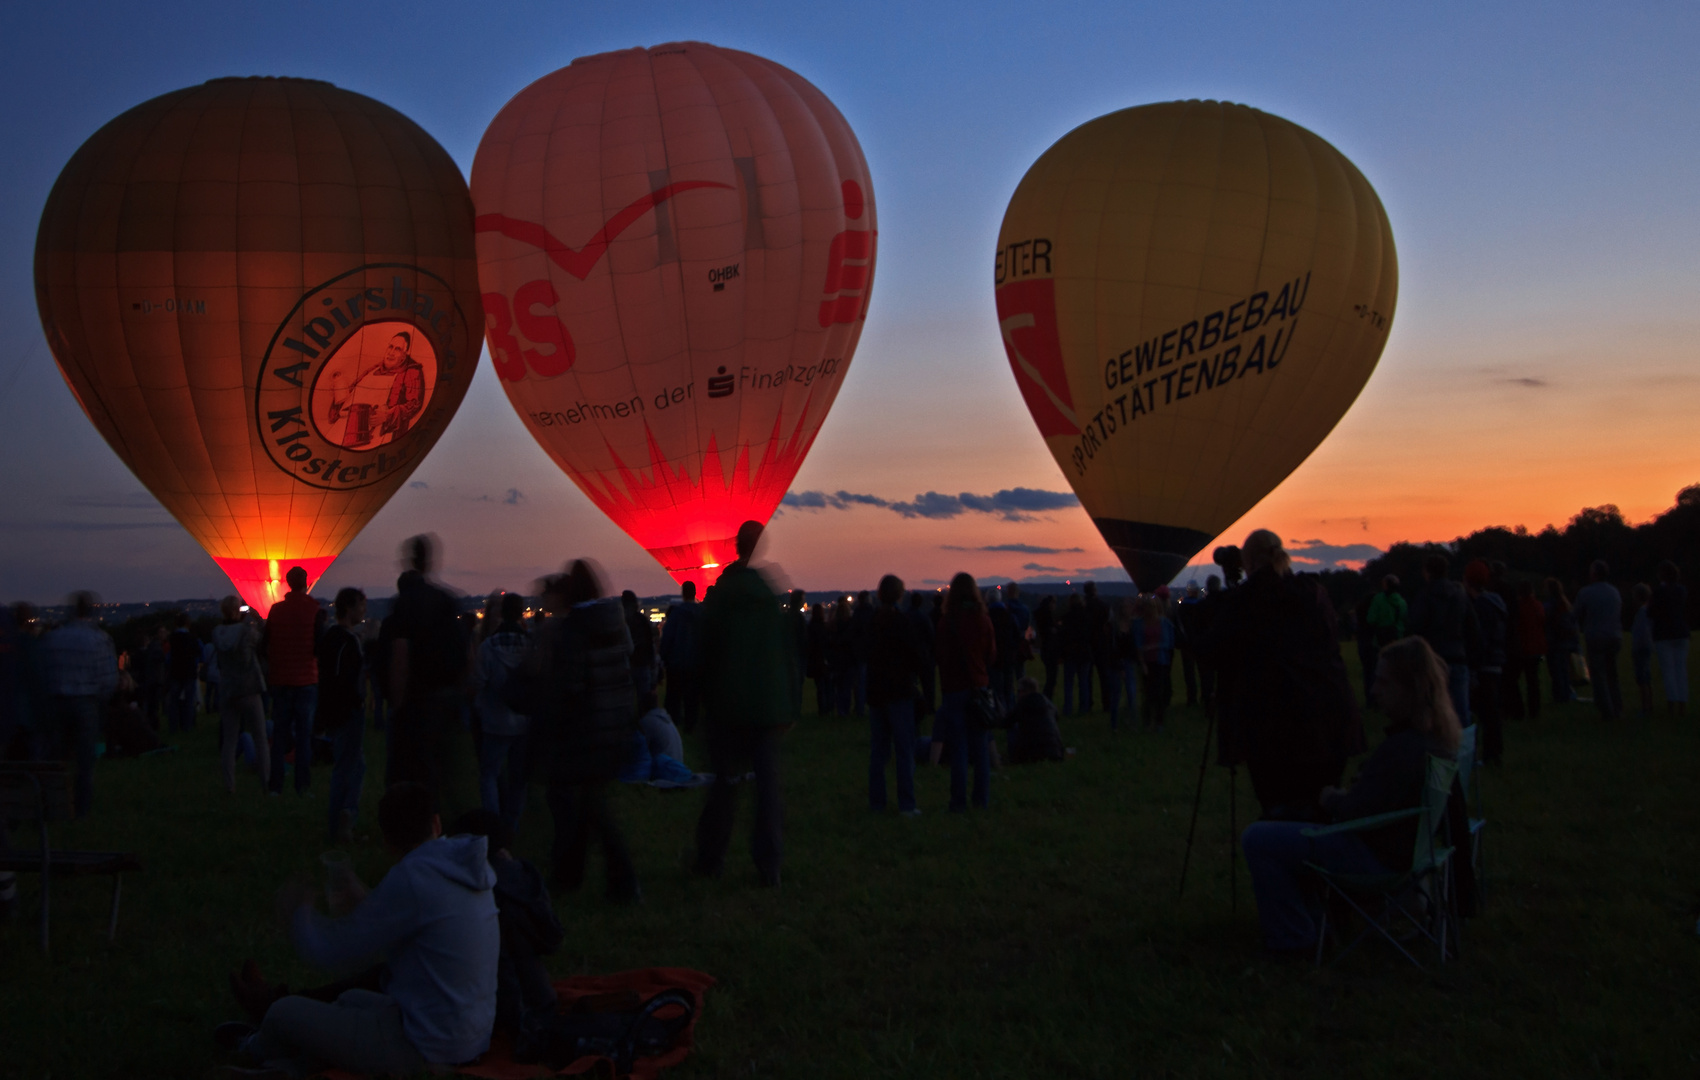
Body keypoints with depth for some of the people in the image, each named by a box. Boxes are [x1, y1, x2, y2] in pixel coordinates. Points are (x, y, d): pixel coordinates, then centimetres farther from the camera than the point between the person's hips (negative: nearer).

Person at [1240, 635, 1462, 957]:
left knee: (1257, 839, -10)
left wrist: (1328, 797, -5)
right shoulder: (1438, 735, -3)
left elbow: (1354, 812, -28)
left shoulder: (1405, 748, -32)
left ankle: (1292, 940, 4)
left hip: (1377, 858, -11)